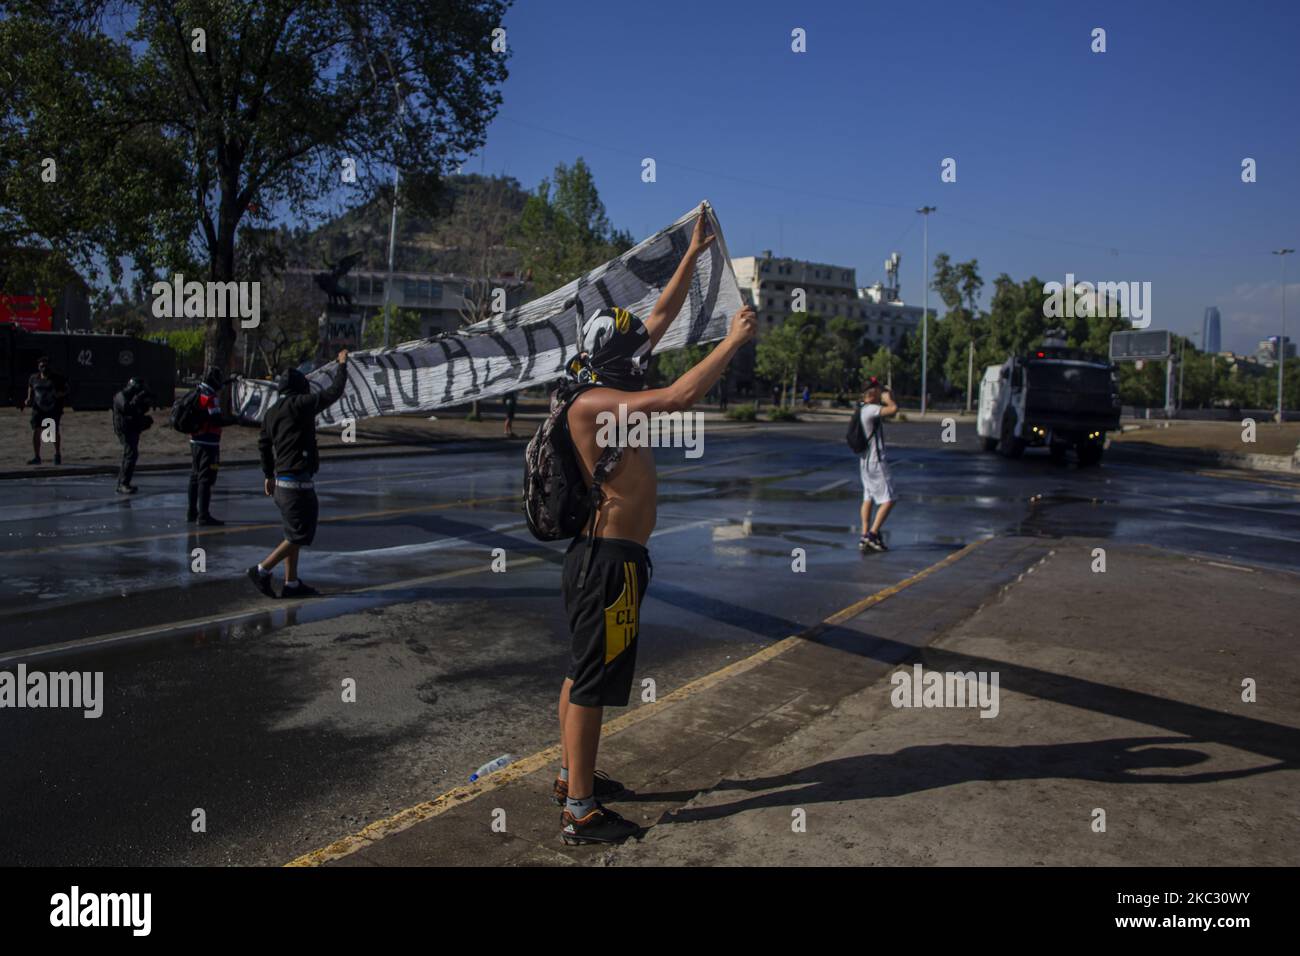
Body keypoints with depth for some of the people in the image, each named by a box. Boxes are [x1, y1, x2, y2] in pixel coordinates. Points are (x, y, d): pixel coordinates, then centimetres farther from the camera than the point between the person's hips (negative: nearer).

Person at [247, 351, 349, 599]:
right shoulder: (299, 405, -12)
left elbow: (263, 444, 16)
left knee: (295, 533, 16)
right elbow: (334, 392, -8)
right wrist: (342, 365, 6)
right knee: (300, 536, -1)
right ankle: (262, 571, 0)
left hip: (282, 481, 9)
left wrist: (268, 475, 26)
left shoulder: (272, 412, 10)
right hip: (298, 483, -9)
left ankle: (292, 584, 19)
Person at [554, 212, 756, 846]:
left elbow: (663, 315, 17)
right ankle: (580, 813, 7)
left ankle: (573, 777, 34)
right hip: (609, 560, -11)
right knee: (592, 684, -3)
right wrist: (733, 341, -18)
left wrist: (693, 254, 19)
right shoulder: (594, 403, -19)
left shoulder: (608, 392, 9)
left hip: (601, 555, 11)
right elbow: (681, 397, -30)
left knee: (581, 671, 19)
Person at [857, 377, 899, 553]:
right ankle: (872, 534, -11)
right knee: (888, 500, -7)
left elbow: (891, 415, 25)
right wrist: (888, 400, -11)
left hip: (866, 460, 10)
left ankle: (865, 537, 12)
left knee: (868, 499, 13)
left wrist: (888, 398, 12)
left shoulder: (864, 409, 13)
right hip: (875, 461, -10)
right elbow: (894, 409, -32)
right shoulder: (870, 409, -17)